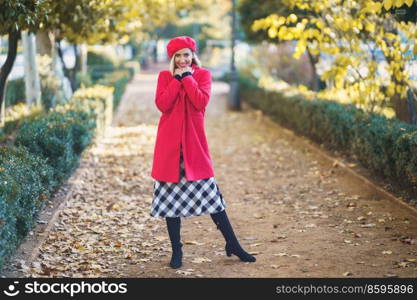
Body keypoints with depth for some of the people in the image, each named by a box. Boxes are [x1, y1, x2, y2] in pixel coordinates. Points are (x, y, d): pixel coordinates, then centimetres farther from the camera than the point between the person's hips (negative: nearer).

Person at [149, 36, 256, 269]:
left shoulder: (203, 74, 5)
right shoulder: (165, 76, 8)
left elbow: (201, 102, -14)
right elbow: (162, 104, -9)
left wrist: (187, 77, -10)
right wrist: (177, 79, -9)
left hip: (195, 141, -1)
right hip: (170, 143, 1)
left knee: (210, 192, -1)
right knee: (170, 195, 3)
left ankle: (233, 245, 9)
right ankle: (176, 251, 13)